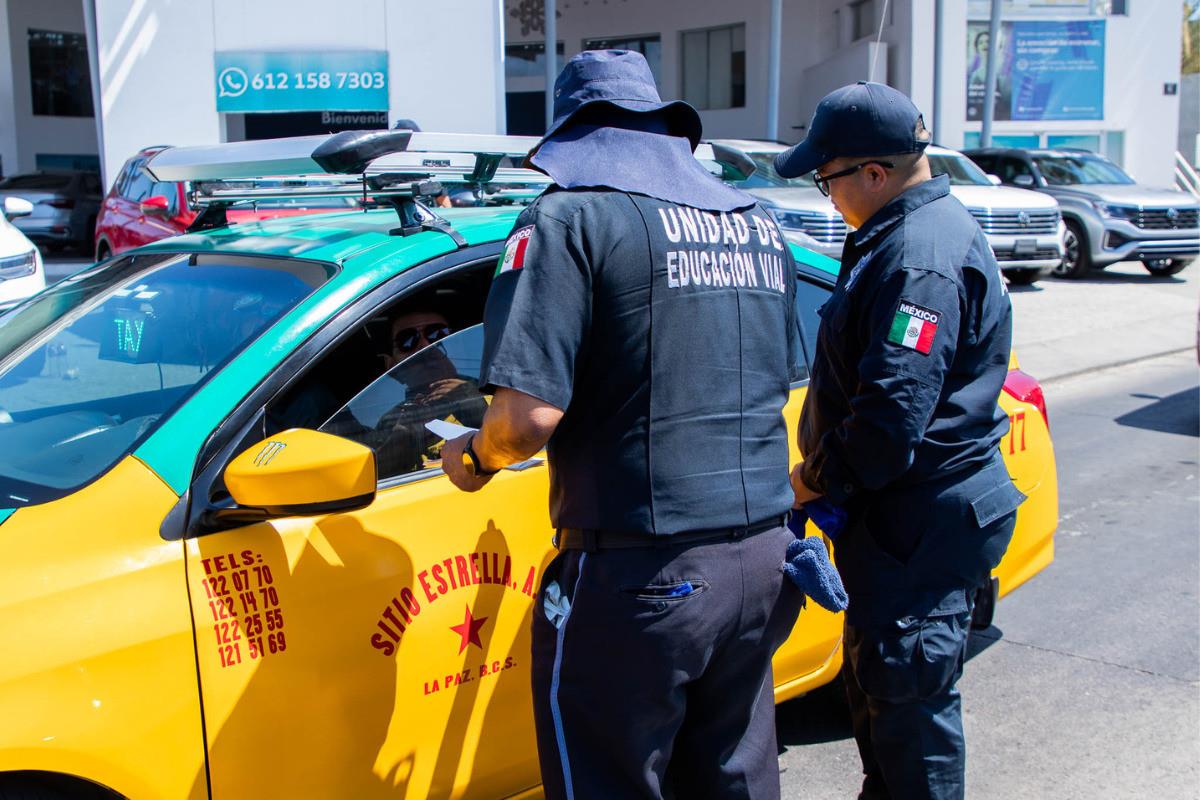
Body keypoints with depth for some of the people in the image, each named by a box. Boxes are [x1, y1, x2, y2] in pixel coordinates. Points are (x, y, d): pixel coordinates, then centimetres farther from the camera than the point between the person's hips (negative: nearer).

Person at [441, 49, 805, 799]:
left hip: (644, 575, -7)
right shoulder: (759, 223, 11)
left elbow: (532, 414, -19)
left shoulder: (573, 216, -10)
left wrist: (472, 457, 2)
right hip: (761, 556, 7)